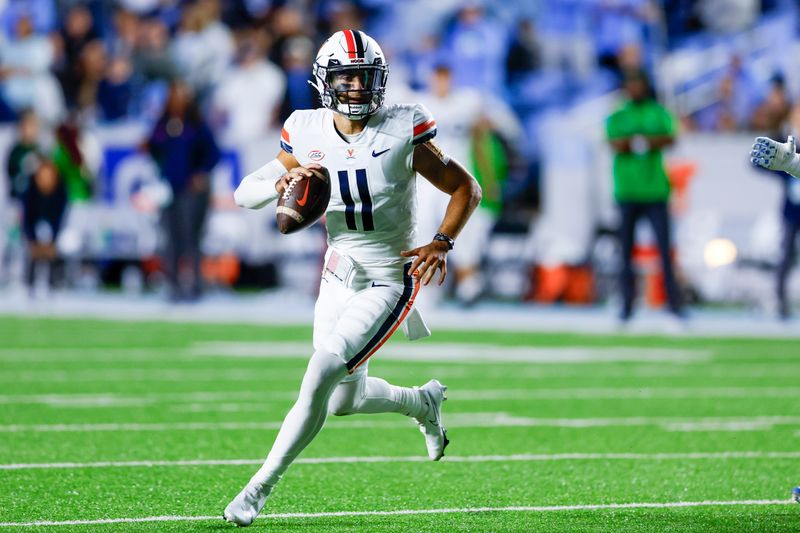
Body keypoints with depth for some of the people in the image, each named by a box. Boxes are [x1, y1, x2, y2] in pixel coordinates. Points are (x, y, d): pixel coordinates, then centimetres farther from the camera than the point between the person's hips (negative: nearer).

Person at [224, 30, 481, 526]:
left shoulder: (402, 132, -15)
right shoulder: (309, 135, -5)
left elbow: (466, 188, -6)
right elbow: (245, 193, -1)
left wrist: (441, 243, -19)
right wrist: (283, 182, -22)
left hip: (388, 283, -5)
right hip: (339, 277, 5)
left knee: (319, 381, -17)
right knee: (345, 399, 15)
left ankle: (261, 487, -6)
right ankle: (423, 401, 45)